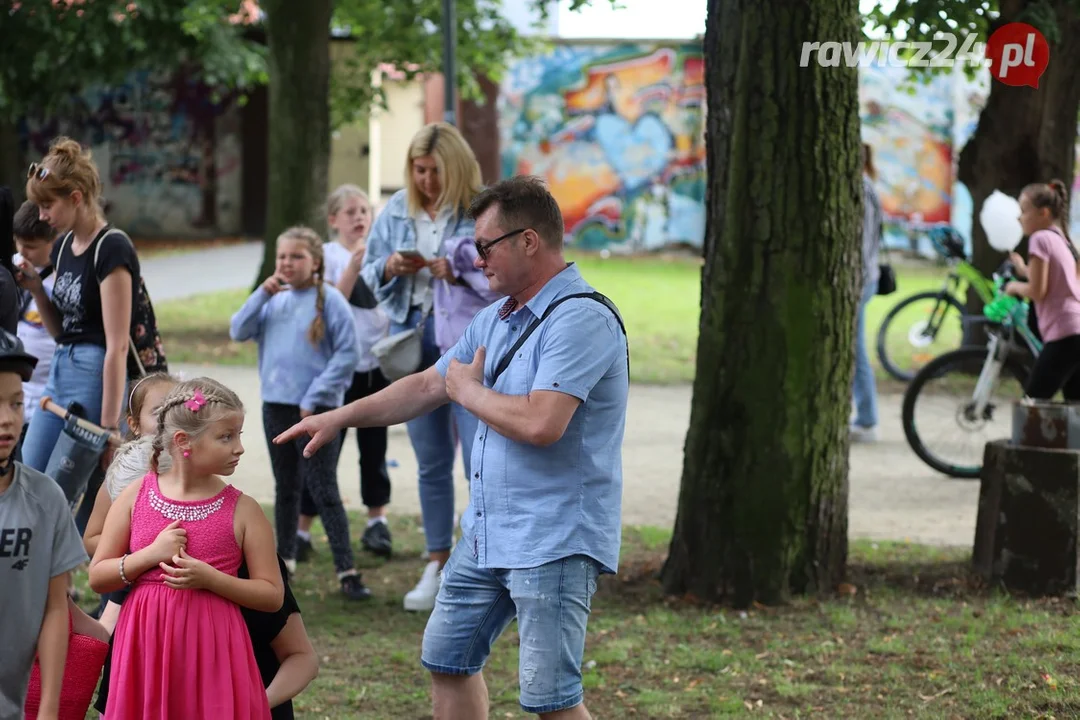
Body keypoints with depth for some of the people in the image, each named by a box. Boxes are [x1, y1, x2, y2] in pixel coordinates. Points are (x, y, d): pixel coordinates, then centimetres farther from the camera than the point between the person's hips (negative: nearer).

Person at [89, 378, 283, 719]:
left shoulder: (242, 510, -2)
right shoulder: (137, 496, 2)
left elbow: (272, 595, -2)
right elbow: (97, 578, 5)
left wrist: (209, 578, -15)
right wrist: (150, 555, -11)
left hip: (211, 650, -1)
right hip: (145, 645, 1)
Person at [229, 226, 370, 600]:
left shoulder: (329, 300, -8)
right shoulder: (275, 301, 8)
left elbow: (347, 353, -10)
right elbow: (238, 331, 4)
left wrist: (316, 396, -15)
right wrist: (262, 295, -8)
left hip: (316, 410, -5)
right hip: (276, 405, 6)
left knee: (323, 491, -7)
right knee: (286, 487, 17)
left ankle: (347, 571, -6)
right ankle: (285, 558, 28)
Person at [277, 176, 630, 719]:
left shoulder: (580, 319, -19)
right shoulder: (495, 319, 13)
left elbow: (540, 423, -29)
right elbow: (427, 387, 23)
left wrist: (468, 390, -10)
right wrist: (338, 419, 24)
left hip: (553, 541, -10)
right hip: (486, 532, 10)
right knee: (447, 657, 18)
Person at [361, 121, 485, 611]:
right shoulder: (397, 212, 8)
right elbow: (370, 274, 14)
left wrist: (459, 272, -26)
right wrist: (390, 267, -8)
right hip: (415, 341, 5)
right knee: (431, 463, 12)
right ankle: (438, 566, 20)